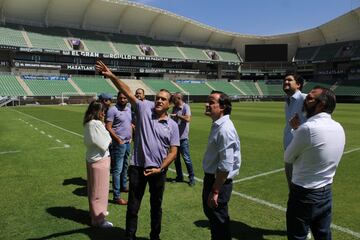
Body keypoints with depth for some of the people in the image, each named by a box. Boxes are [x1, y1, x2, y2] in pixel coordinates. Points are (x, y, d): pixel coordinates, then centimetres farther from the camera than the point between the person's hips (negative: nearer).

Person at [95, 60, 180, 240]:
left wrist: (160, 168, -12)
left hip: (158, 171, 1)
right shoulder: (145, 108, -3)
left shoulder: (172, 125, -1)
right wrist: (111, 76, -23)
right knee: (133, 206, 10)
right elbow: (127, 92, -12)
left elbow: (173, 151, -2)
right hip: (138, 167, -1)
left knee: (156, 206, 18)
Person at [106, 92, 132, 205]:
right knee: (117, 169, -4)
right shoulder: (113, 110, -13)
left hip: (128, 143, 8)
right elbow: (108, 127, -17)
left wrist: (131, 137, 11)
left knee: (125, 167, 21)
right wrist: (118, 140, -16)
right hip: (118, 144, -8)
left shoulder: (128, 110, 11)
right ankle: (116, 196, 1)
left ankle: (123, 186, 38)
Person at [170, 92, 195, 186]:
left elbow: (187, 119, -26)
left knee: (186, 158, -2)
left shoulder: (186, 107, -10)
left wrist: (177, 115, -20)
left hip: (183, 137, -7)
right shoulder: (174, 108, 10)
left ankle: (191, 178, 11)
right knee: (176, 158, 13)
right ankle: (179, 176, 26)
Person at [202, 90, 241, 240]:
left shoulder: (225, 129, -25)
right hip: (211, 177, 10)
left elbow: (226, 166, -28)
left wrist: (215, 191, -23)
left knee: (218, 220, 9)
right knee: (210, 212, 27)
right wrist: (210, 186, 19)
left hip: (219, 181, -10)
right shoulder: (217, 126, 6)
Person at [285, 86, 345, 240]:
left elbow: (288, 158, -9)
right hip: (326, 193, 7)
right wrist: (298, 130, 12)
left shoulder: (308, 128, -23)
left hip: (304, 194, -7)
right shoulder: (338, 128, 1)